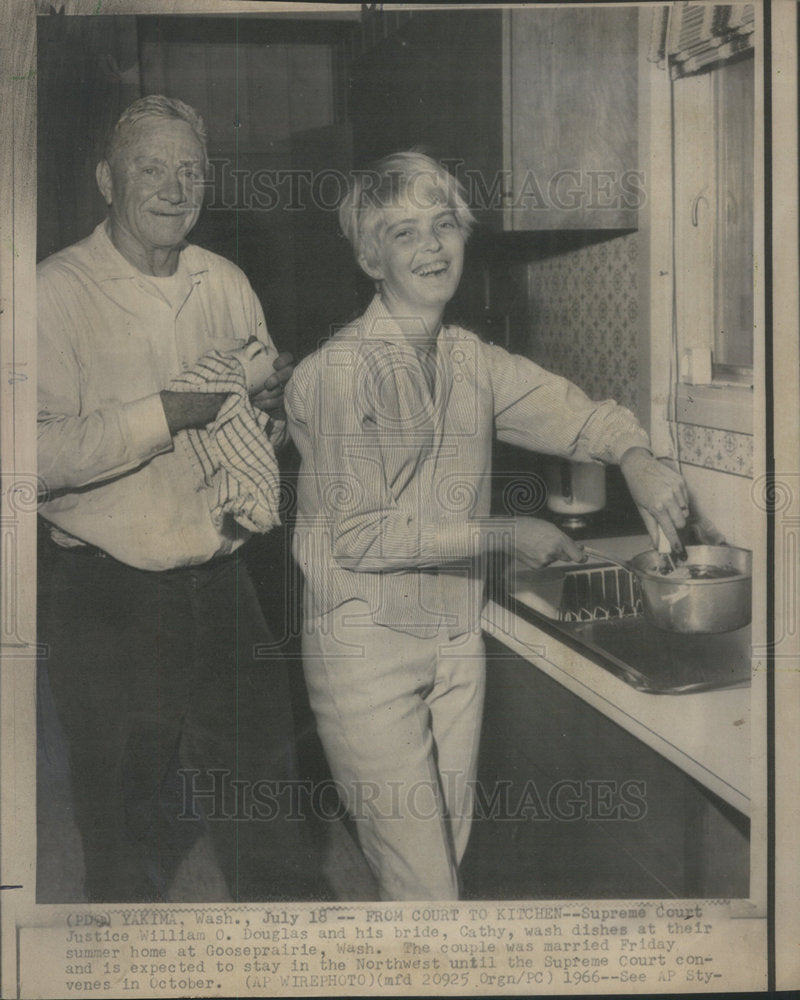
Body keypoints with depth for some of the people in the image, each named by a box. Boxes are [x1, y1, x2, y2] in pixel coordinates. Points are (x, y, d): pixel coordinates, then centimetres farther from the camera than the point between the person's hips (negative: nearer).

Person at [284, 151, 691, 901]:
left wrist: (637, 459, -5)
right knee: (422, 884, -4)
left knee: (448, 858, 15)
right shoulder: (341, 370, -13)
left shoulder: (474, 362, 7)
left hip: (456, 641, 6)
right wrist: (505, 536, -12)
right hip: (366, 645, -6)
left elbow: (581, 414, 17)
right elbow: (361, 537, -16)